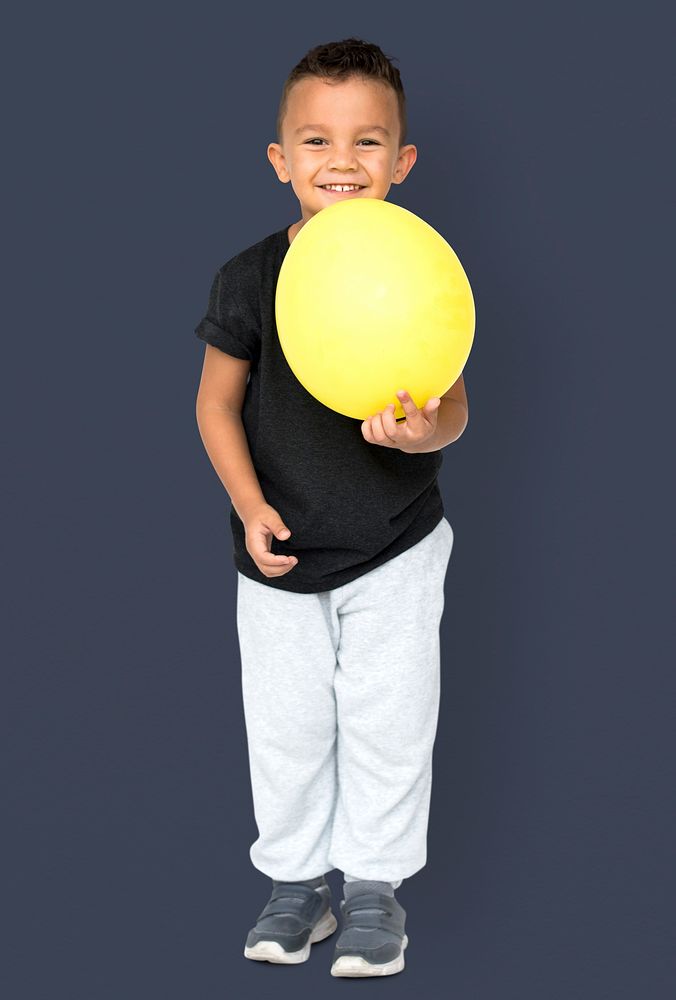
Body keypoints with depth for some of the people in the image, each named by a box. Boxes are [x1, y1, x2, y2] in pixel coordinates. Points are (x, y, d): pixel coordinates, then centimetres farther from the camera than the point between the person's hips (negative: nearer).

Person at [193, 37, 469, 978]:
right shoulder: (250, 278, -11)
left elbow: (452, 404, -9)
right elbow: (218, 403, -2)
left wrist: (424, 432, -33)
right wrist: (249, 505, -14)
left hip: (394, 550, -1)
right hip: (281, 553, 1)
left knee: (387, 723, 8)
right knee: (285, 725, 12)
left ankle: (376, 886, 27)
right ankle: (297, 881, 31)